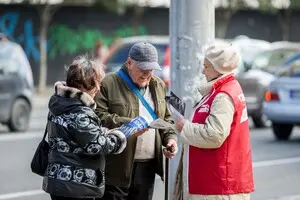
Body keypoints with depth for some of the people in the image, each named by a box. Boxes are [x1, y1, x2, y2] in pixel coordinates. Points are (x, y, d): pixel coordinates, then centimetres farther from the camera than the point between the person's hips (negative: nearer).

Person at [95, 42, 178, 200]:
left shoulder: (158, 86, 16)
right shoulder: (109, 84, -6)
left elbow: (165, 119, 25)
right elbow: (98, 116, -15)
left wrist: (170, 137, 6)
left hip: (147, 168, 6)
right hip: (117, 168, -6)